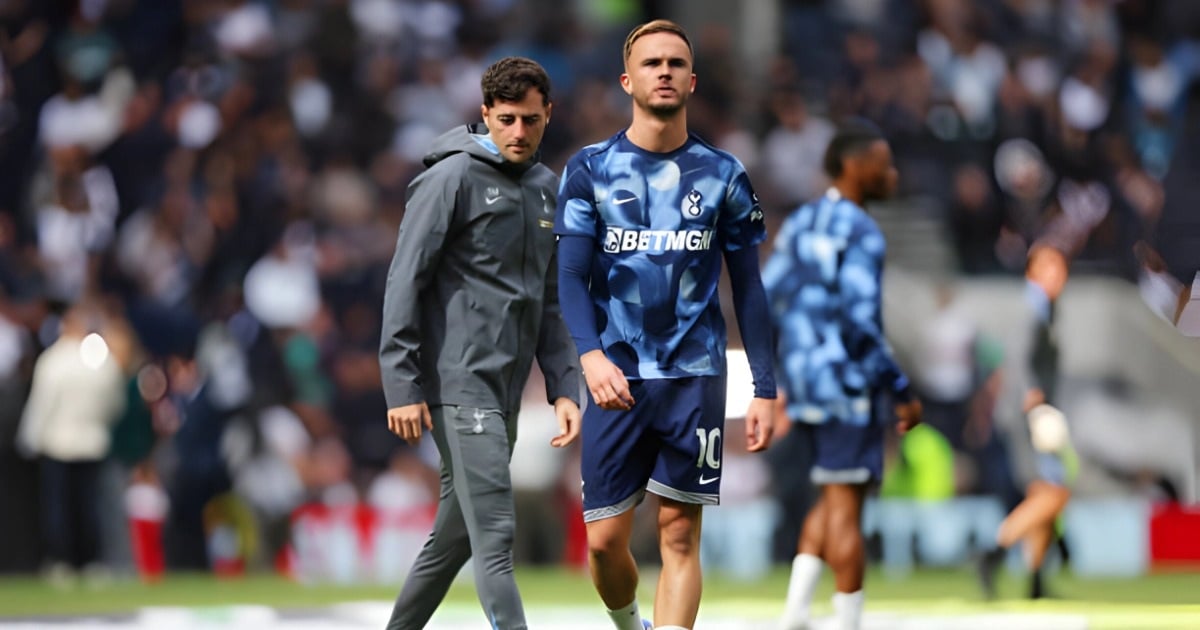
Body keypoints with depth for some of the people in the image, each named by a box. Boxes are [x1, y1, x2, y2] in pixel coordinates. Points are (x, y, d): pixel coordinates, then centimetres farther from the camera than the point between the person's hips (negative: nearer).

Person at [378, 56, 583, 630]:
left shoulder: (545, 189, 15)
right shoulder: (452, 178, -8)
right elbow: (405, 282, -10)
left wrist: (563, 388, 10)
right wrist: (403, 387, -15)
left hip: (505, 391, 8)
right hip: (458, 384, -8)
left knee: (456, 536, 14)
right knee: (495, 539, -15)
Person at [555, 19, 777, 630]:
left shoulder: (722, 175, 6)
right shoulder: (590, 169, 3)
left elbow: (748, 287, 9)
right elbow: (571, 277, -3)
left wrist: (764, 389, 3)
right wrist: (591, 356, -21)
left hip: (694, 378, 0)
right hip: (617, 377, 0)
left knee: (680, 535, -4)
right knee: (604, 540, 0)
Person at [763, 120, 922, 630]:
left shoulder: (798, 223, 11)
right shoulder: (861, 234, -14)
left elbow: (766, 301, 14)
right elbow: (861, 322, -21)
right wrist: (902, 391, -15)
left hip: (801, 375, 8)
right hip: (846, 378, -8)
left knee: (836, 496, 18)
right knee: (845, 503, -3)